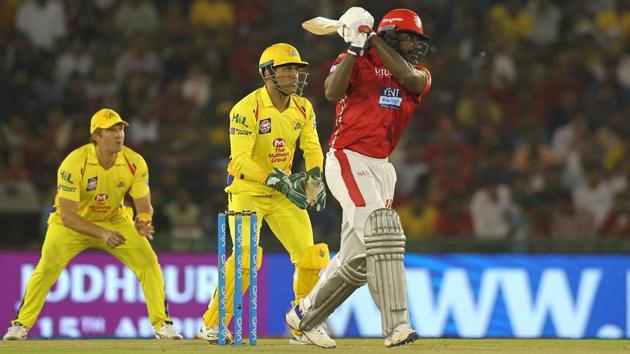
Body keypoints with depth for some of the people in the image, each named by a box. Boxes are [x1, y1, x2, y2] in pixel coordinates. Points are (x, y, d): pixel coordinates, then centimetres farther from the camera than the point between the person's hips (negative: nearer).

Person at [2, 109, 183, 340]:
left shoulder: (135, 163, -20)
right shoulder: (74, 164, -30)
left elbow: (145, 207, -13)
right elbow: (67, 216, -30)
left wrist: (143, 223, -38)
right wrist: (102, 234, -42)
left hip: (115, 221, 3)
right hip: (72, 223, -3)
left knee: (148, 263, -12)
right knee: (47, 267, -17)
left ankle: (162, 325, -1)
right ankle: (20, 325, -1)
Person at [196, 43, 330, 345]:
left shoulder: (303, 108, 1)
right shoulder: (246, 109, -19)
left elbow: (312, 149, 1)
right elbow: (241, 161, -24)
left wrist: (314, 178, -21)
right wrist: (280, 182, -32)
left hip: (284, 194, 6)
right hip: (247, 192, -6)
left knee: (311, 256, -3)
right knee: (246, 256, -22)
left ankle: (303, 328, 13)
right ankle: (211, 326, -10)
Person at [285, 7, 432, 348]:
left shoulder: (420, 75, 11)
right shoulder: (357, 63, -1)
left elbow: (407, 77, -13)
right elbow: (333, 92, -21)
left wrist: (372, 38, -12)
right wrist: (356, 46, -24)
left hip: (380, 167, 7)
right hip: (347, 160, -7)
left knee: (357, 260, 10)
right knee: (382, 230, -24)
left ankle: (304, 316, 30)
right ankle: (396, 324, -30)